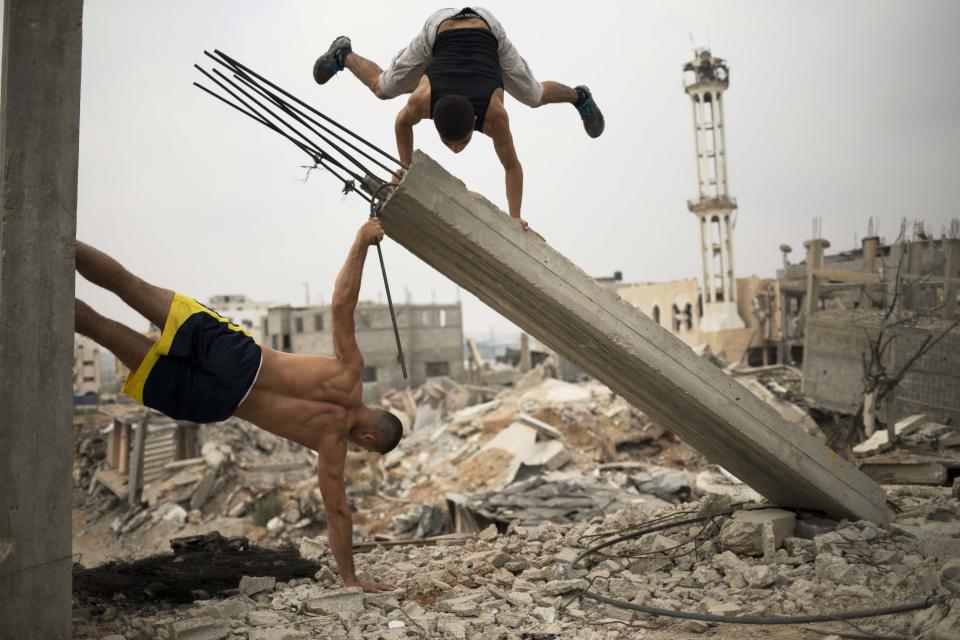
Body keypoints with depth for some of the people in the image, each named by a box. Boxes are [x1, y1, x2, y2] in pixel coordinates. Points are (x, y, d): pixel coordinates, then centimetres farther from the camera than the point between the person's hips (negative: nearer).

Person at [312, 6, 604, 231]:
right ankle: (343, 55, 40)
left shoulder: (494, 114, -39)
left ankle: (579, 96, 43)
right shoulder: (421, 99, -39)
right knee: (383, 88, 11)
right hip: (440, 27, 0)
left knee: (534, 96, 12)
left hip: (487, 30, 0)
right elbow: (401, 124, -14)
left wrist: (515, 217, -31)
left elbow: (512, 167, -28)